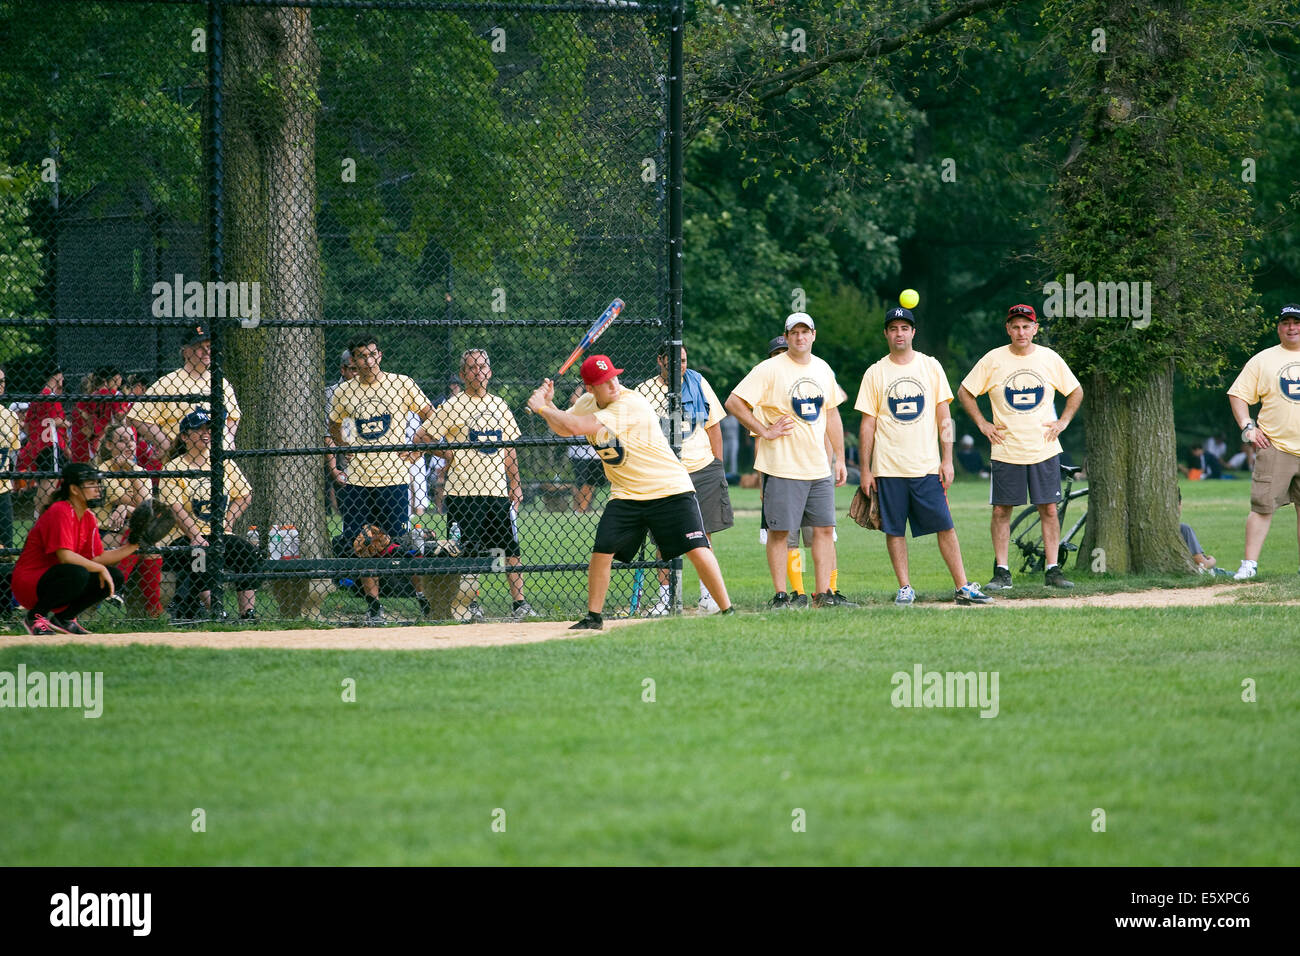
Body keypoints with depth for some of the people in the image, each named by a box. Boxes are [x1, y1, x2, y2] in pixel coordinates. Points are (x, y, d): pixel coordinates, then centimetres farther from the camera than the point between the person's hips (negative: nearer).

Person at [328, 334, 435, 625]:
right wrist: (345, 449, 7)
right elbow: (334, 426, 24)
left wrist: (416, 450, 0)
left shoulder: (401, 384, -1)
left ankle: (423, 594, 14)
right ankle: (373, 606, 9)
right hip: (357, 478, 3)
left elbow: (431, 417, 9)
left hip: (393, 476, -3)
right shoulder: (344, 392, 6)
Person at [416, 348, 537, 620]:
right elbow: (421, 437, -3)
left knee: (511, 547, 2)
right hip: (463, 491, -5)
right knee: (466, 549, -3)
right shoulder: (453, 406, -3)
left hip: (498, 489, 5)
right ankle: (469, 604, 6)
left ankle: (519, 602, 6)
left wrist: (515, 484, 13)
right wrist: (447, 453, -10)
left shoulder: (499, 405, 13)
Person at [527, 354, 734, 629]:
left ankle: (727, 609, -4)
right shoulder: (588, 403, 1)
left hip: (669, 489, -6)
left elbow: (576, 426, -29)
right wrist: (549, 404, 0)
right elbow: (563, 429, 18)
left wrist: (541, 408, -16)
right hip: (626, 494, 6)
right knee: (601, 552, -5)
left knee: (698, 550, -14)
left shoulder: (632, 404, -25)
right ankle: (593, 617, 10)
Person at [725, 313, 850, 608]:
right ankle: (780, 596, 2)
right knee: (779, 530, -3)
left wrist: (840, 459, 17)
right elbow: (734, 402, -11)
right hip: (782, 467, -6)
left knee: (825, 528, 4)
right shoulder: (770, 369, -8)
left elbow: (831, 415, 20)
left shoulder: (822, 369, 12)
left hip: (819, 467, 6)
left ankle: (823, 593, 9)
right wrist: (764, 431, -13)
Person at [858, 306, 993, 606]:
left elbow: (944, 418, 6)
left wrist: (947, 460, -2)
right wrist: (865, 470, 0)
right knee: (894, 530, 1)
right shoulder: (875, 373, 5)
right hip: (888, 468, 0)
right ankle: (904, 588, 10)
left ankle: (963, 587, -2)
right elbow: (868, 425, 5)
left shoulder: (930, 367, 7)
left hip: (927, 466, 0)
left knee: (945, 526, -3)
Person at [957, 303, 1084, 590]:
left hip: (1044, 448, 1)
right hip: (1006, 451, -1)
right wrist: (982, 424, 0)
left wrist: (1063, 421, 4)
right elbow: (965, 392, 7)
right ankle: (1001, 572, 5)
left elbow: (1076, 391, 16)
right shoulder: (993, 360, -1)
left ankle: (1052, 570, 4)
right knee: (1001, 511, -1)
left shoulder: (1050, 359, 3)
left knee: (1049, 510, -1)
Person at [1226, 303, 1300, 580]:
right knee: (1262, 506, -9)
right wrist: (1248, 427, -7)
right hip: (1275, 448, -3)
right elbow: (1237, 395, 6)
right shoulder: (1262, 360, 5)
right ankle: (1249, 564, -9)